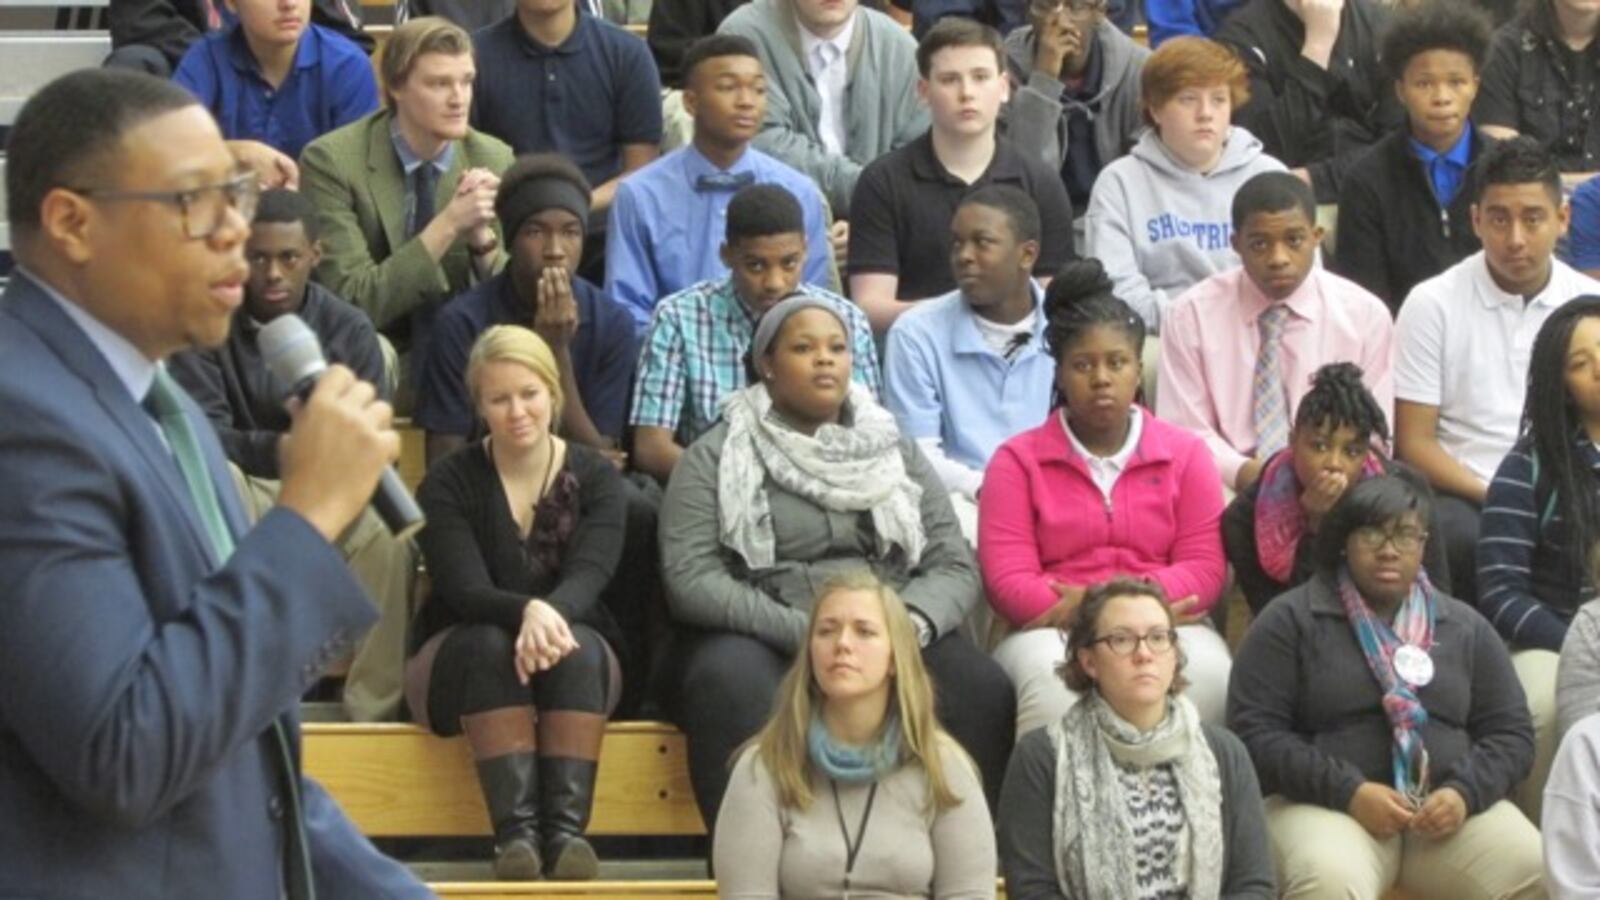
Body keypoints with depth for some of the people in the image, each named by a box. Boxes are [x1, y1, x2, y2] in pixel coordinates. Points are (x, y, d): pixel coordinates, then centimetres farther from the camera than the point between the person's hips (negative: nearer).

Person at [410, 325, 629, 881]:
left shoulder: (596, 477, -1)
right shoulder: (448, 485, -5)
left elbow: (589, 575, -17)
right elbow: (465, 590, -20)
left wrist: (552, 617, -41)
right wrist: (528, 612, -43)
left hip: (580, 666, 1)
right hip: (460, 663, -1)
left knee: (579, 646, -33)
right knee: (492, 644, -34)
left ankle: (567, 827, -45)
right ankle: (516, 830, -46)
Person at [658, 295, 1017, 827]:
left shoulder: (895, 451, 20)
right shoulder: (715, 458, 9)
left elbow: (956, 566, 10)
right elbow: (690, 581, -5)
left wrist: (910, 624, -14)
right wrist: (804, 633, -17)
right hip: (761, 642, -3)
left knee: (983, 690, -27)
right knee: (735, 687, -38)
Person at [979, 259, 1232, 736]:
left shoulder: (1186, 454, 16)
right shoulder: (1017, 461, 11)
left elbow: (1205, 568, 4)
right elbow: (1008, 581, 0)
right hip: (1052, 631, -1)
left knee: (1207, 673, -35)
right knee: (1051, 681, -39)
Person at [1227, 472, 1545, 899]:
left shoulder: (1465, 627, 16)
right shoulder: (1291, 620, 4)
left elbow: (1510, 732, 13)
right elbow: (1254, 730, -4)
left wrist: (1466, 792, -8)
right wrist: (1349, 792, -14)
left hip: (1448, 807, 4)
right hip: (1327, 806, -3)